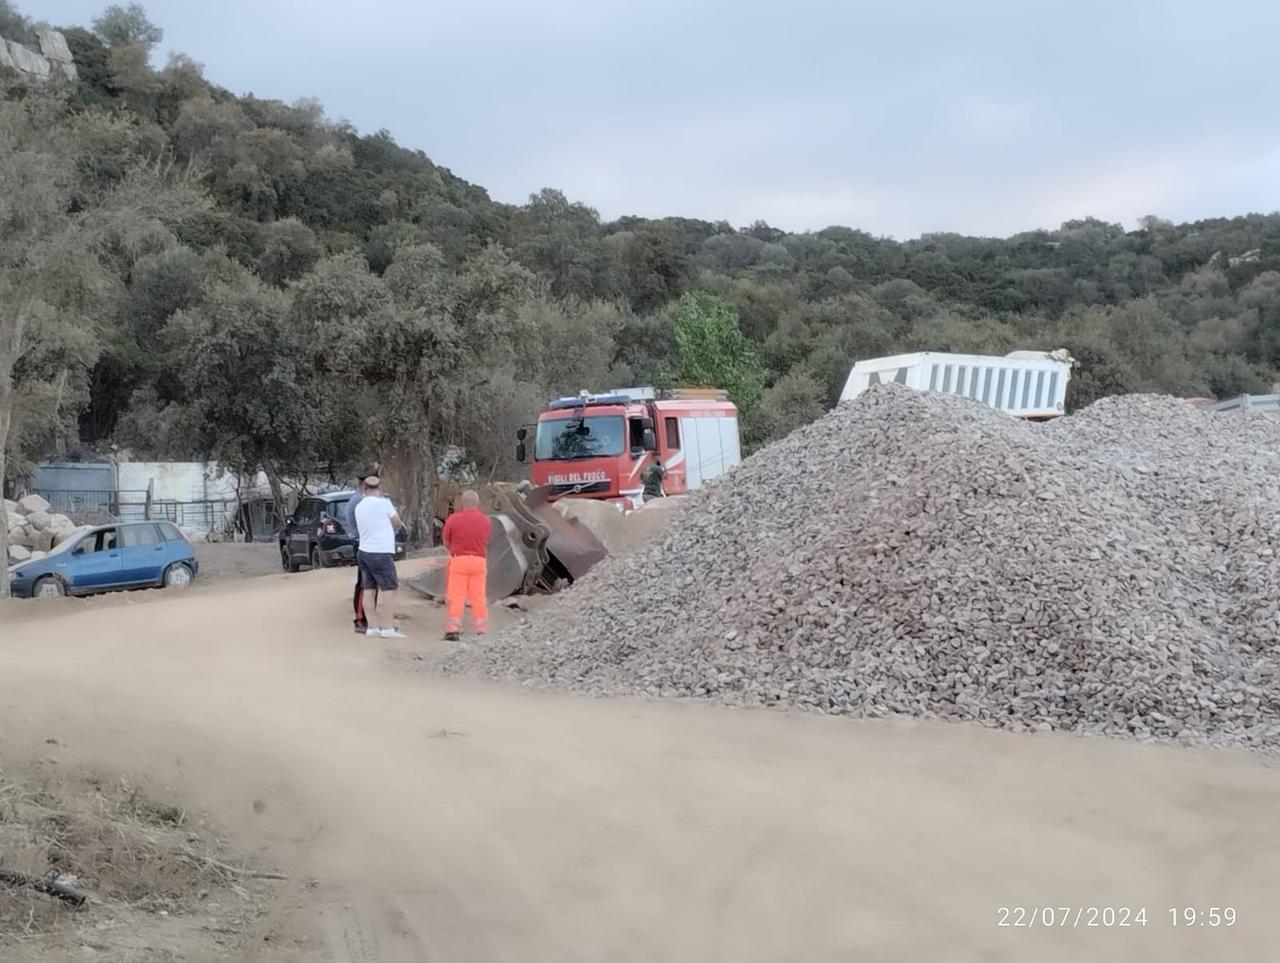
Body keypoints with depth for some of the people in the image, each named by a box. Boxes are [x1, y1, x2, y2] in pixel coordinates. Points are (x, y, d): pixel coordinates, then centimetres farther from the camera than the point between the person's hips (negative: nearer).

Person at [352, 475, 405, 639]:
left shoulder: (359, 507, 9)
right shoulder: (383, 503, -10)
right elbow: (397, 523, 1)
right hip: (381, 553, -7)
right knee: (389, 590, -5)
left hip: (364, 551, 7)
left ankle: (372, 627, 10)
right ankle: (387, 628, -8)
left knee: (369, 590, 9)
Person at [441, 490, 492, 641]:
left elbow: (446, 543, 3)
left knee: (456, 597, 1)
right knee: (479, 597, 8)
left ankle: (453, 630, -3)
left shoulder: (453, 519, -7)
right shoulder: (486, 520, 2)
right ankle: (482, 630, 9)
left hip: (458, 560, -2)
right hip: (479, 561, 2)